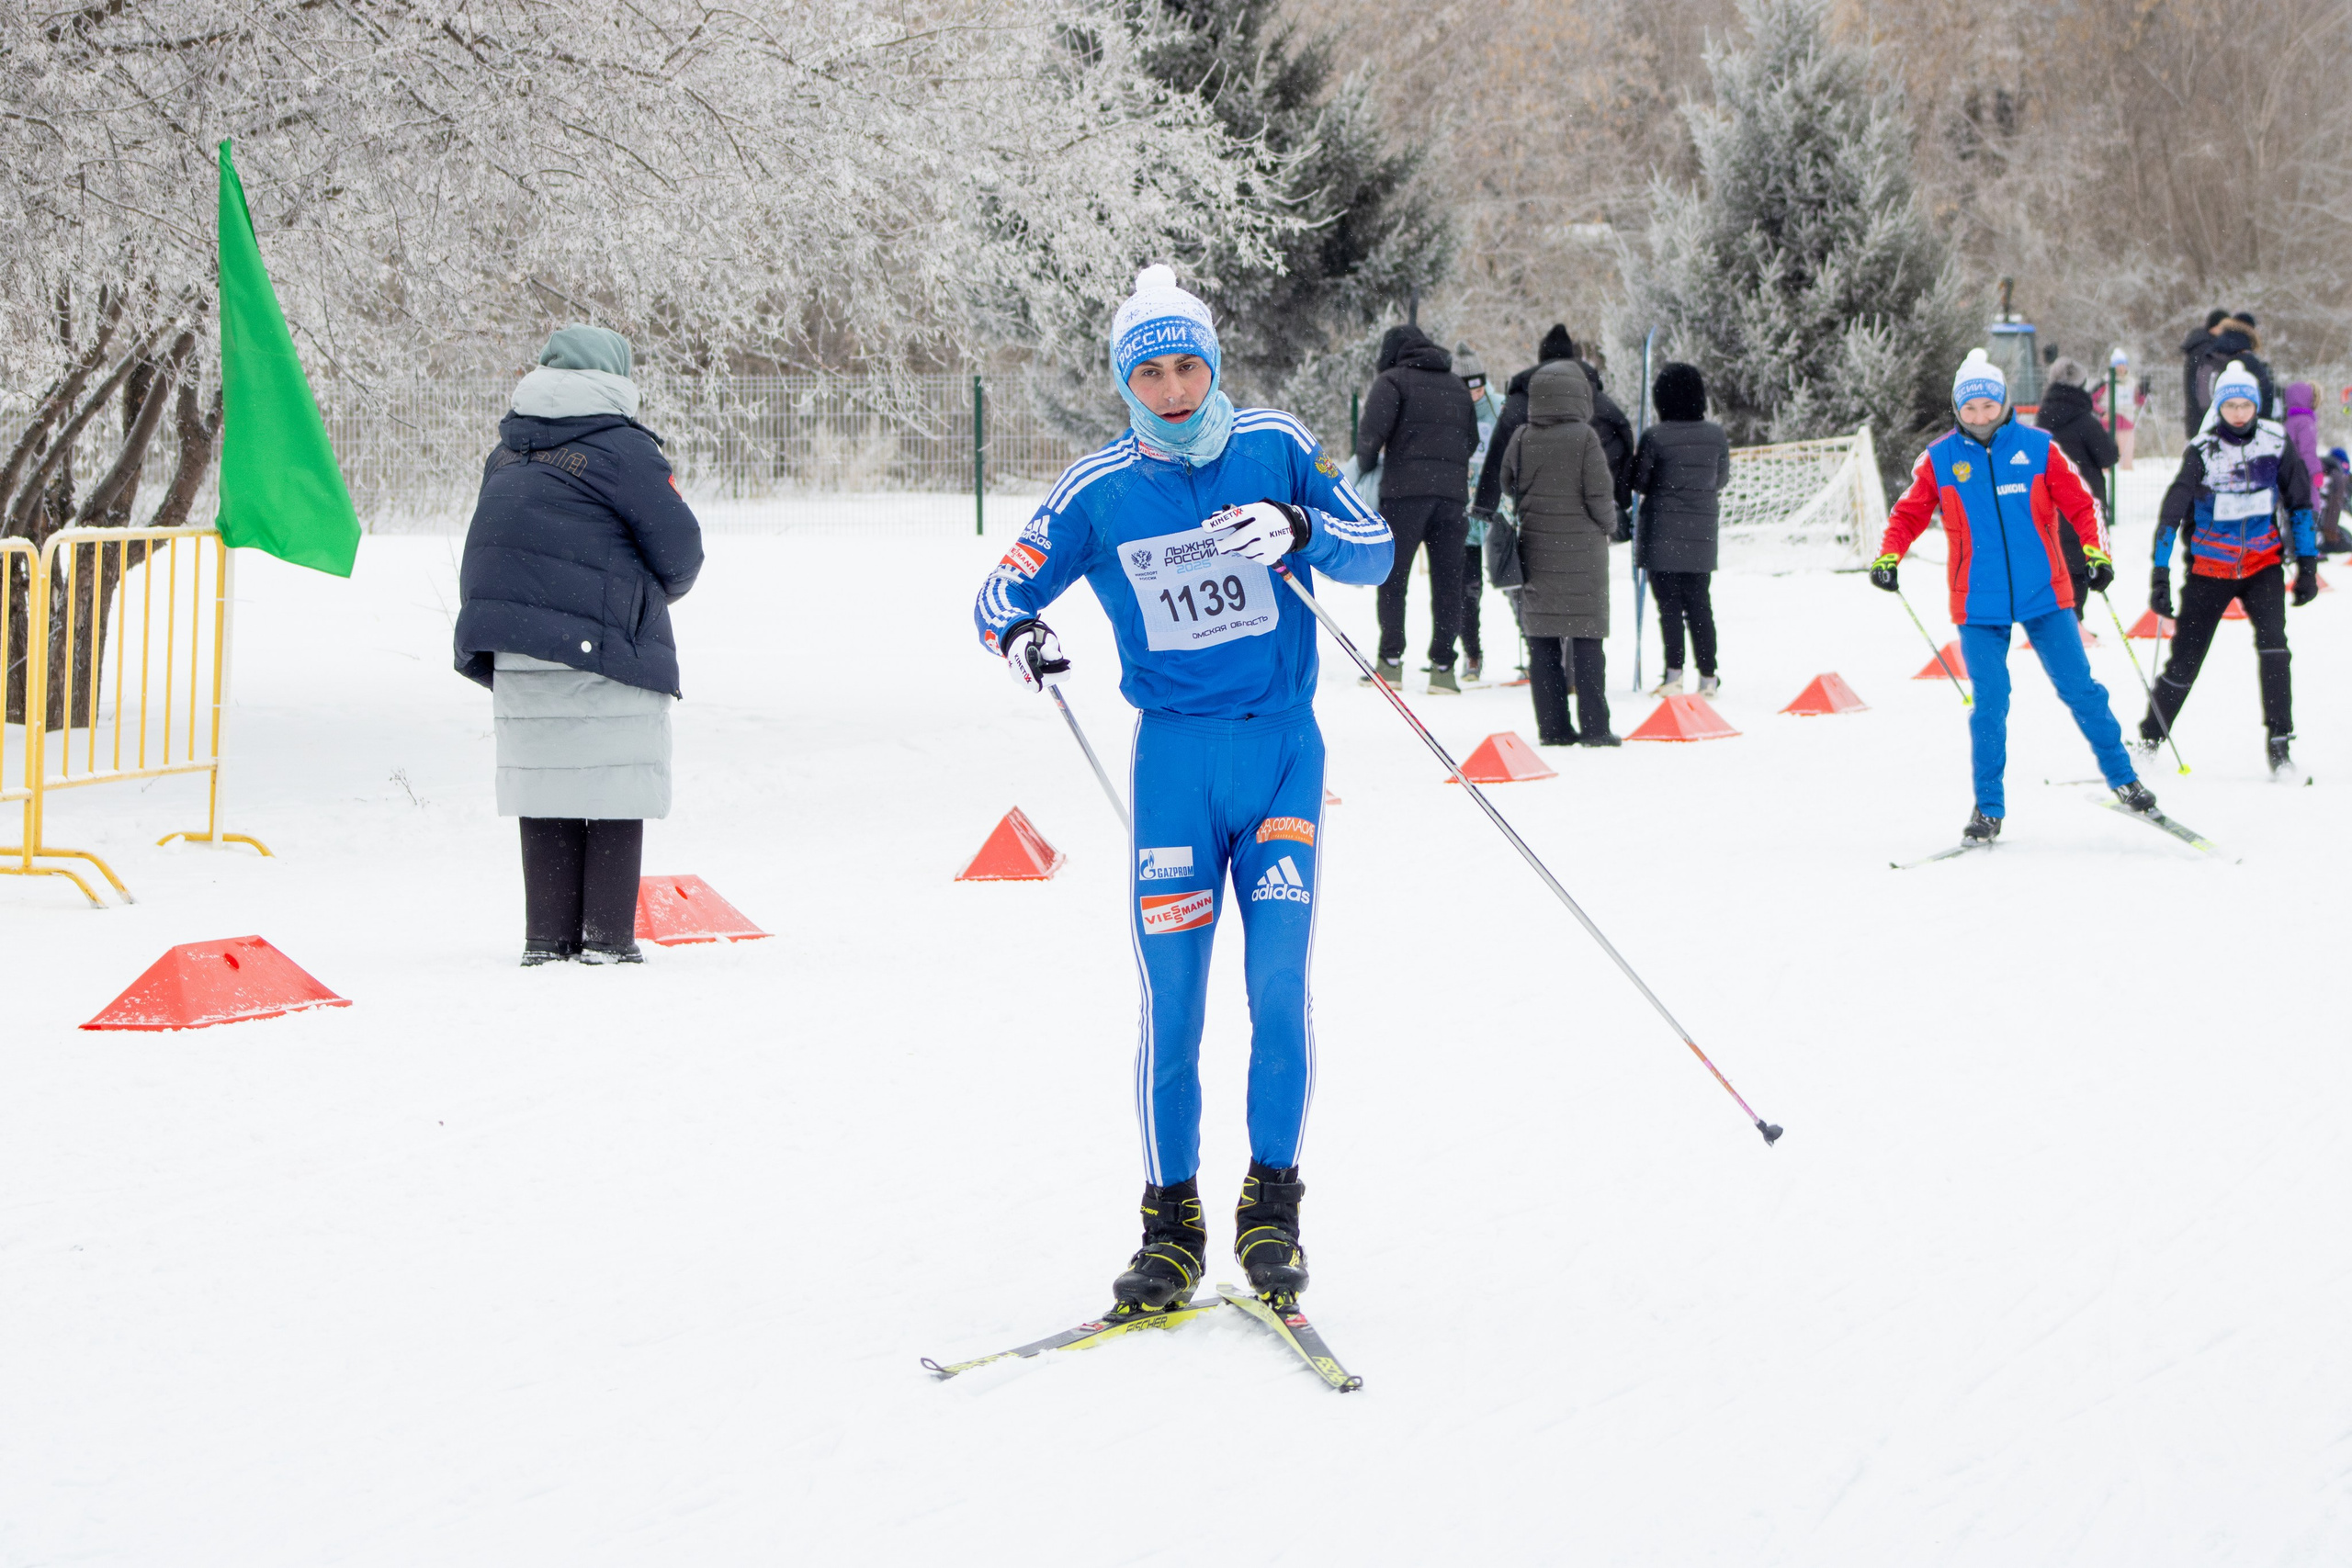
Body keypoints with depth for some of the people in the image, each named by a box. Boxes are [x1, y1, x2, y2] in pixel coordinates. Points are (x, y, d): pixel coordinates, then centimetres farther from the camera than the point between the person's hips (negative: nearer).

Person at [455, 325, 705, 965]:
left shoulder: (507, 452, 13)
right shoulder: (621, 448, -7)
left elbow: (493, 543, 18)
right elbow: (679, 547, -8)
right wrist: (661, 590, 13)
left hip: (513, 645, 6)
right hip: (601, 647, -6)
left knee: (542, 787, 10)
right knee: (616, 789, 1)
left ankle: (547, 936, 8)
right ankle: (607, 935, 0)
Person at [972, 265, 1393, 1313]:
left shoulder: (1275, 448, 0)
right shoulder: (1098, 491, 0)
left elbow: (1376, 552, -1)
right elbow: (998, 593, 4)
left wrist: (1301, 530, -21)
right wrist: (1016, 634, -20)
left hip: (1283, 747, 0)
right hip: (1174, 755, 0)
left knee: (1279, 985, -8)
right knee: (1171, 1000, -2)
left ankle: (1272, 1206, 7)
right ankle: (1172, 1222, 9)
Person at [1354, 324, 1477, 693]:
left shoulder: (1393, 380, 1)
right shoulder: (1457, 386, 20)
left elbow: (1371, 431, -11)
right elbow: (1472, 440, 21)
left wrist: (1366, 471, 4)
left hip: (1406, 491, -4)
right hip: (1452, 493, 4)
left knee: (1393, 578, 1)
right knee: (1448, 581, 6)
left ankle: (1391, 661, -5)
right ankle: (1442, 667, 2)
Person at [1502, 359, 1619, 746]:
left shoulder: (1522, 438, -1)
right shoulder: (1584, 437, -12)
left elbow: (1508, 485, 6)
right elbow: (1600, 494, -11)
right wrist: (1608, 524, 8)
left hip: (1536, 549, 3)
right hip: (1582, 550, -3)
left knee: (1542, 641, 8)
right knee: (1587, 639, 1)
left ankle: (1551, 726, 6)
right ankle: (1593, 726, -1)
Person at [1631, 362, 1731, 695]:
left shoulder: (1654, 437, -13)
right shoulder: (1716, 435, -1)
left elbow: (1639, 483, -5)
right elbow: (1721, 479, 11)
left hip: (1662, 533, -4)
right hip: (1701, 533, 4)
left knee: (1669, 604, -1)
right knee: (1699, 604, 10)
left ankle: (1674, 672, -9)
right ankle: (1707, 676, 8)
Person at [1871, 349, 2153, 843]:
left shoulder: (2038, 449, 0)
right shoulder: (1940, 459, 2)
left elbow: (2080, 503, 3)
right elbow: (1909, 514, 7)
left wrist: (2095, 551, -11)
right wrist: (1888, 557, -9)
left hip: (2044, 596, 0)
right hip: (1980, 605, 0)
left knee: (2079, 690, 3)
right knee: (1990, 704, -5)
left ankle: (2122, 777, 19)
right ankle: (1988, 808, 7)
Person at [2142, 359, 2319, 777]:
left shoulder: (2276, 443, -4)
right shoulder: (2201, 452, -12)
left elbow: (2299, 503, 7)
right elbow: (2171, 513, -14)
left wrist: (2308, 564, 4)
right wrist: (2161, 575, -21)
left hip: (2263, 562, 1)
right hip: (2210, 566, -1)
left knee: (2272, 639, -22)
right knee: (2185, 659, 0)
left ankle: (2280, 745, -19)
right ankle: (2148, 741, 19)